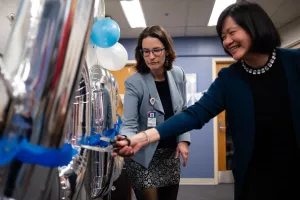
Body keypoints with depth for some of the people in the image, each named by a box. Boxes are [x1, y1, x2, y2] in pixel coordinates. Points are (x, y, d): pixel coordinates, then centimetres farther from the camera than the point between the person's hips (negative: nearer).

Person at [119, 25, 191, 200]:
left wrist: (183, 140, -1)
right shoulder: (134, 83, -16)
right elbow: (129, 124, -20)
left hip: (171, 154, 5)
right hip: (145, 157, -5)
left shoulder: (178, 75, -2)